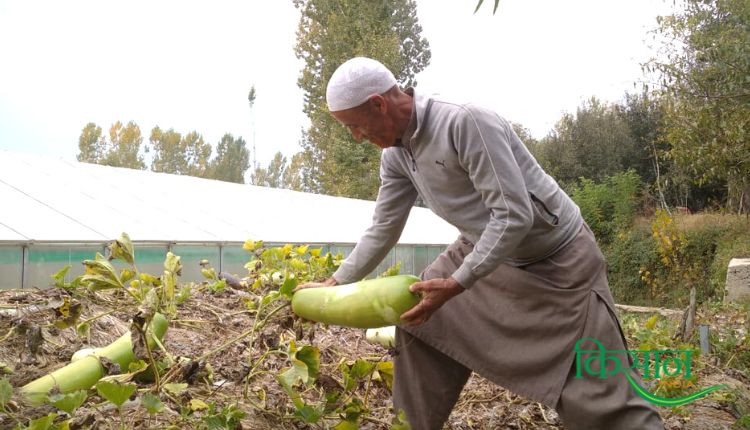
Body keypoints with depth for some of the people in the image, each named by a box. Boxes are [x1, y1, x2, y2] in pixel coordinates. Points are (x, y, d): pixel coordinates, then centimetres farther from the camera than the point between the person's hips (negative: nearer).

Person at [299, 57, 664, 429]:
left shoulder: (466, 122, -29)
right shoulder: (395, 155, -3)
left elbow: (515, 215, -31)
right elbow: (382, 230, 7)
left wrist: (456, 284, -30)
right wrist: (334, 284, 8)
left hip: (557, 259, -7)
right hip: (485, 247, 8)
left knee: (599, 393, -8)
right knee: (419, 322, 5)